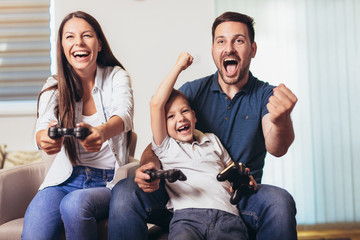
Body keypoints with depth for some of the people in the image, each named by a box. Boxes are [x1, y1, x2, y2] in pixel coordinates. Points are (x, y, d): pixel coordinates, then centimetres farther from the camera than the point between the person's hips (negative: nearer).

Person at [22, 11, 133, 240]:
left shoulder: (116, 77, 1)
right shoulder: (54, 86, 6)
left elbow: (124, 114, -19)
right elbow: (44, 125, -11)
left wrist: (102, 132, -45)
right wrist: (45, 138, -39)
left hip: (109, 182, -1)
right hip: (66, 179, 1)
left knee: (75, 204, -34)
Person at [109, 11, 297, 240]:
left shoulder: (266, 95, 2)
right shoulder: (191, 92, 6)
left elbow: (275, 148, -17)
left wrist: (281, 121, -43)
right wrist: (150, 166, -24)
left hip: (241, 198, 0)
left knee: (280, 201, -34)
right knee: (124, 192, -25)